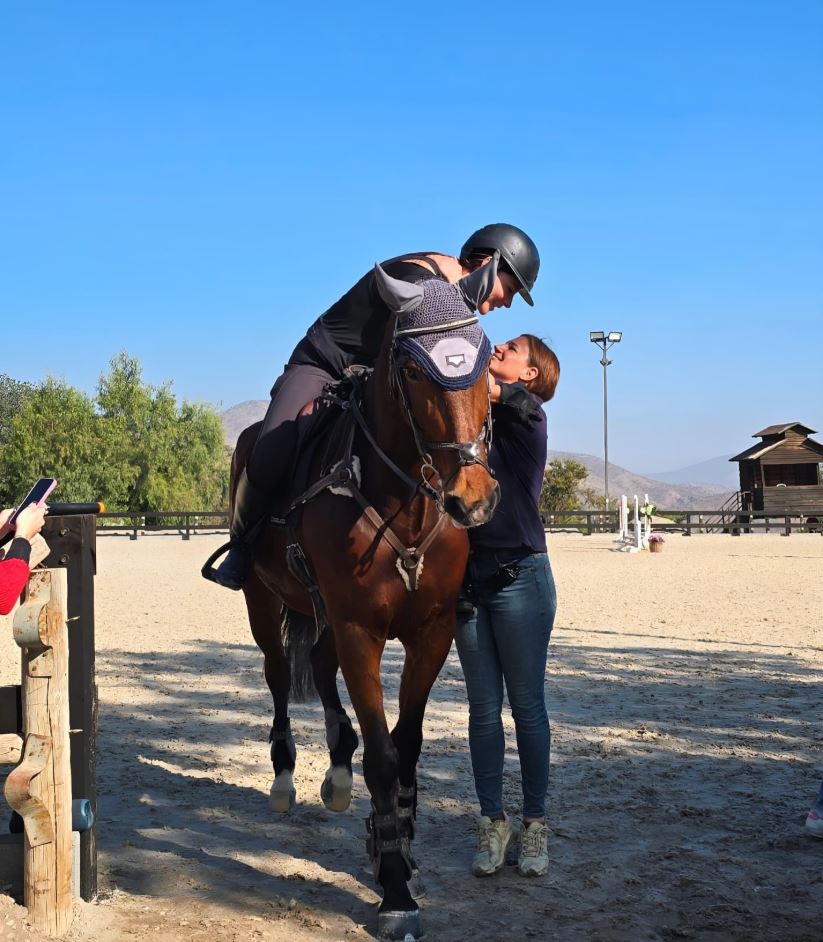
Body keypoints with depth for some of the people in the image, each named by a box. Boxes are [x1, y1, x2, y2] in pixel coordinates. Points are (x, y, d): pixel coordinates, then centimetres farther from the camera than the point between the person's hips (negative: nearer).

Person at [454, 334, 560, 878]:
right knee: (484, 708, 8)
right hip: (468, 575, 5)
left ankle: (535, 824, 15)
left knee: (527, 706, 4)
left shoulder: (526, 412, -5)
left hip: (520, 577, -5)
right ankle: (493, 823, 18)